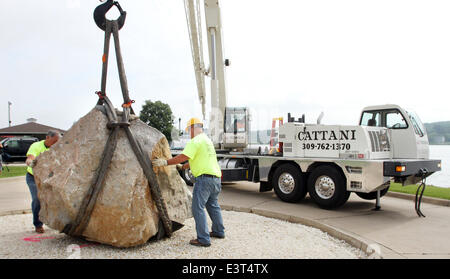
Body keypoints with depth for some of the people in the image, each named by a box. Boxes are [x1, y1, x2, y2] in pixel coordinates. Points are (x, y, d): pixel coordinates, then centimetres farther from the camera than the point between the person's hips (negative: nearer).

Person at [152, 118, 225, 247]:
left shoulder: (196, 141, -10)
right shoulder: (207, 140, 21)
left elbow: (183, 157, -19)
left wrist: (165, 162, -12)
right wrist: (182, 167, 31)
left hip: (204, 177, -10)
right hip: (215, 177, 10)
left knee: (198, 208, -4)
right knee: (212, 205, 22)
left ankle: (203, 239, -2)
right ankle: (219, 231, 34)